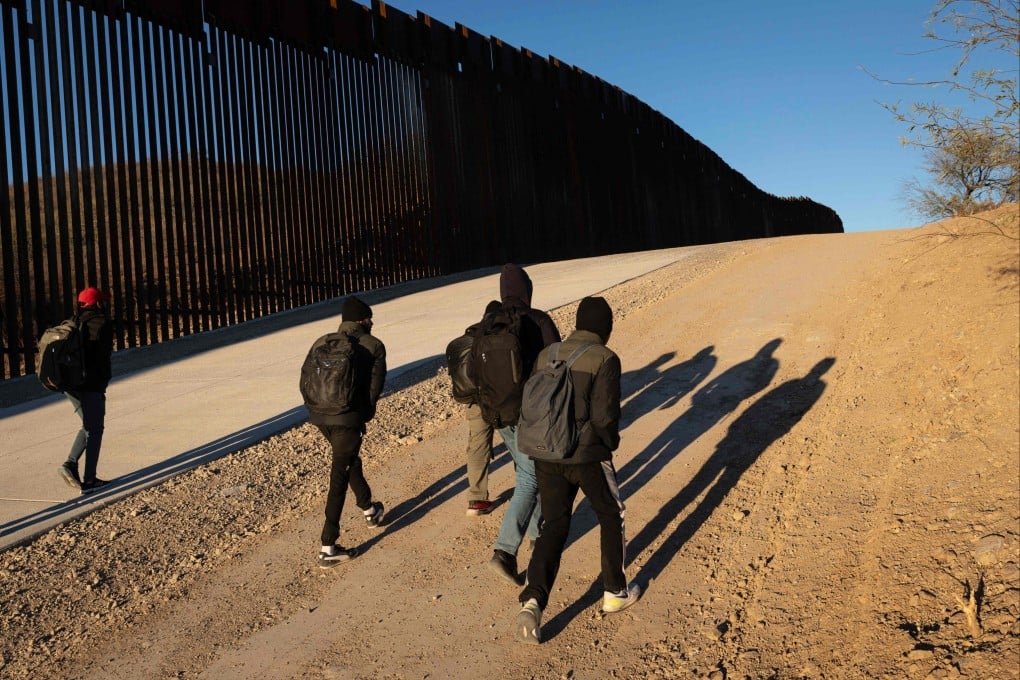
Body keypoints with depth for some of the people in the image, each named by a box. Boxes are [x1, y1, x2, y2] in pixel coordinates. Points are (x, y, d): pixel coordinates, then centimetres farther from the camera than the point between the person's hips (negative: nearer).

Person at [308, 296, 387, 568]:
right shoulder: (373, 346, 1)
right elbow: (375, 386, -4)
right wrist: (364, 415, 12)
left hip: (320, 416, 6)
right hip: (348, 418, -6)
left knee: (350, 461, 28)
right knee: (339, 479, -2)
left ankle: (369, 510, 47)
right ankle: (328, 548, 0)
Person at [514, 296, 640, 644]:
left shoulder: (547, 354, 6)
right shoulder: (605, 359, -10)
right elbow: (604, 416, -16)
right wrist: (612, 442, 4)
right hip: (588, 456, -4)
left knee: (554, 525, 12)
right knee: (611, 517, 19)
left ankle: (533, 602, -5)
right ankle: (615, 592, 32)